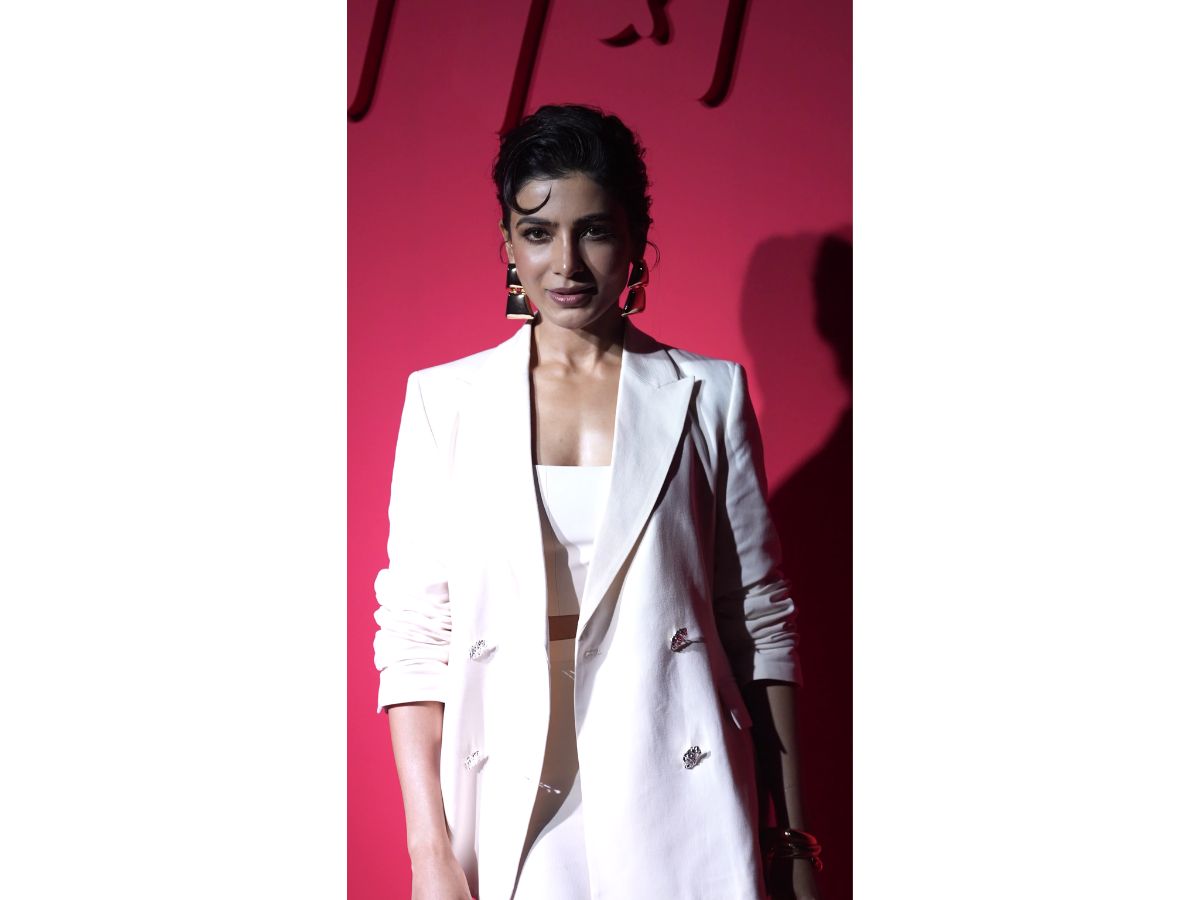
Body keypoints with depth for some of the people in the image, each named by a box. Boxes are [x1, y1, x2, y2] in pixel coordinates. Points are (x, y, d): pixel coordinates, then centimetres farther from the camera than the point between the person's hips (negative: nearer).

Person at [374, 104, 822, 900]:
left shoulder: (709, 394, 3)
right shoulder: (445, 399, 3)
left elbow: (759, 622, 4)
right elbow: (414, 629, 0)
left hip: (680, 811, 0)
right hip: (508, 821, 0)